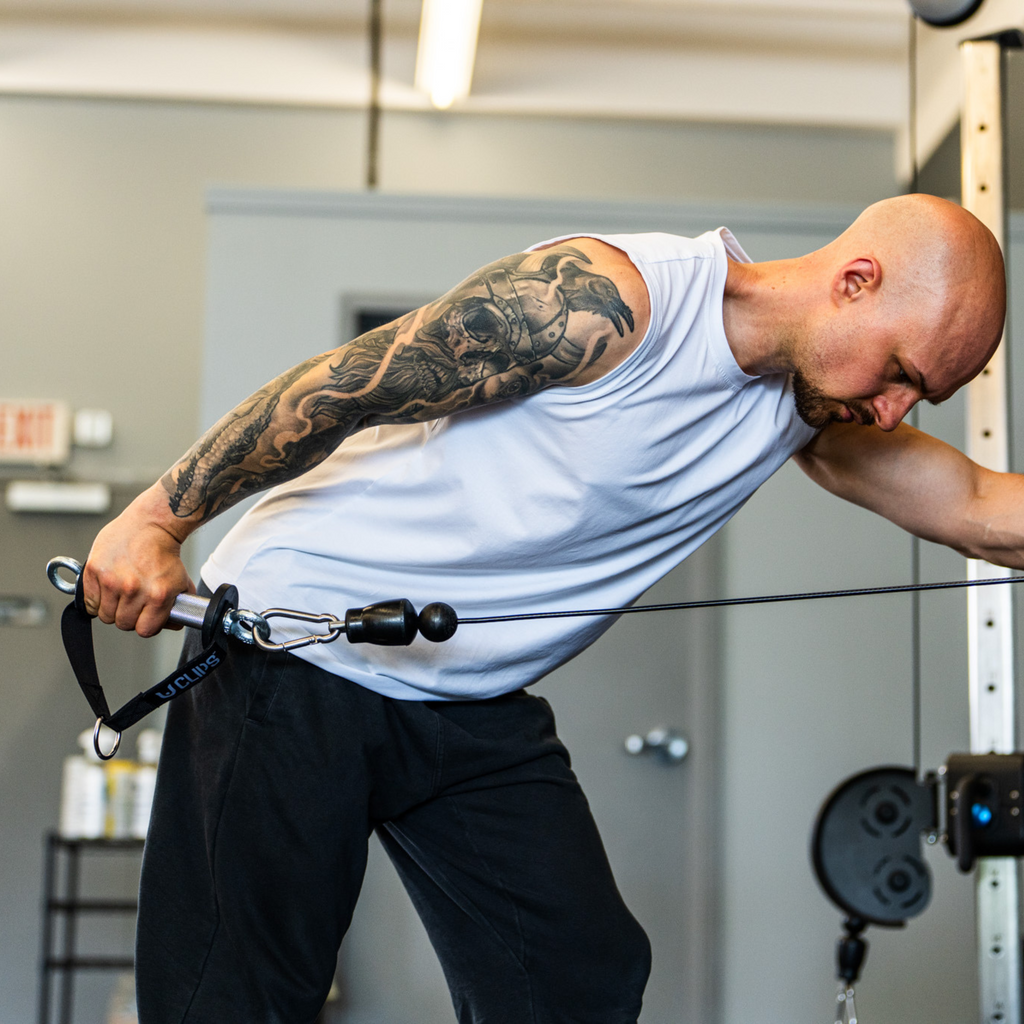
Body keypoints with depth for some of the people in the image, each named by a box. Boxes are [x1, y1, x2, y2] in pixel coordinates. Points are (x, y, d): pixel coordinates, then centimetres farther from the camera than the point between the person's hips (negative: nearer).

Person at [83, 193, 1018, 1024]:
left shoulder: (804, 411, 2)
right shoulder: (605, 299, -23)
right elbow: (339, 385, -20)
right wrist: (159, 521, -17)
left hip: (478, 705, 8)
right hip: (300, 650, -7)